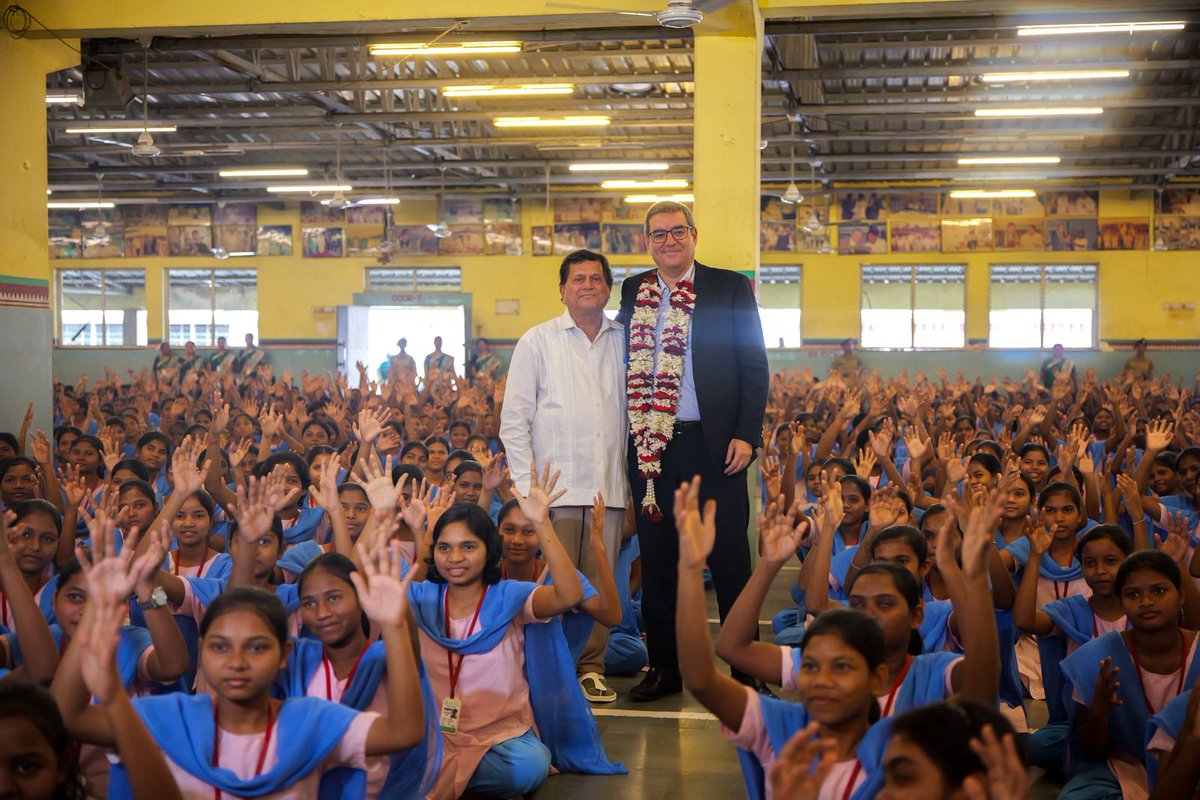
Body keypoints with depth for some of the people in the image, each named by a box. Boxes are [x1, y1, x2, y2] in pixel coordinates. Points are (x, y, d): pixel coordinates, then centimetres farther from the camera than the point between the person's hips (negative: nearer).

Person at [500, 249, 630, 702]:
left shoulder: (624, 342, 12)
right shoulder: (538, 342, 6)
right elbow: (513, 420, 3)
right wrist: (526, 482, -5)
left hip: (610, 486, 2)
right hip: (555, 487, -2)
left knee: (601, 581, 4)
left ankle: (592, 666, 16)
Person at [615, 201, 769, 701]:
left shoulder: (730, 288, 2)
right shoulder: (633, 293, 11)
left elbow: (755, 366, 0)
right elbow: (625, 365, 13)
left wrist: (746, 434, -9)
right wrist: (631, 438, 4)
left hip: (713, 443, -3)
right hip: (650, 446, 3)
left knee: (729, 556, 2)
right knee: (658, 559, 9)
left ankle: (746, 666, 11)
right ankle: (665, 667, 20)